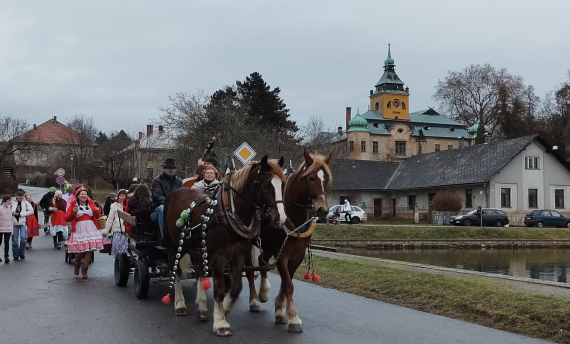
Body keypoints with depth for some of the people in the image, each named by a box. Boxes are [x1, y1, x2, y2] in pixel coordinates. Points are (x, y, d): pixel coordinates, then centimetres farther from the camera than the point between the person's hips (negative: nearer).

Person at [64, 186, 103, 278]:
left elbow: (97, 217, 20)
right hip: (79, 230, -2)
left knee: (89, 250, -4)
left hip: (90, 229, 2)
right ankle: (77, 266, 25)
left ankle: (84, 270, 7)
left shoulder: (91, 203, 14)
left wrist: (97, 211, -1)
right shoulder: (74, 205, 6)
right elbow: (67, 218, 4)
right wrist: (73, 212, -12)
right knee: (79, 251, -6)